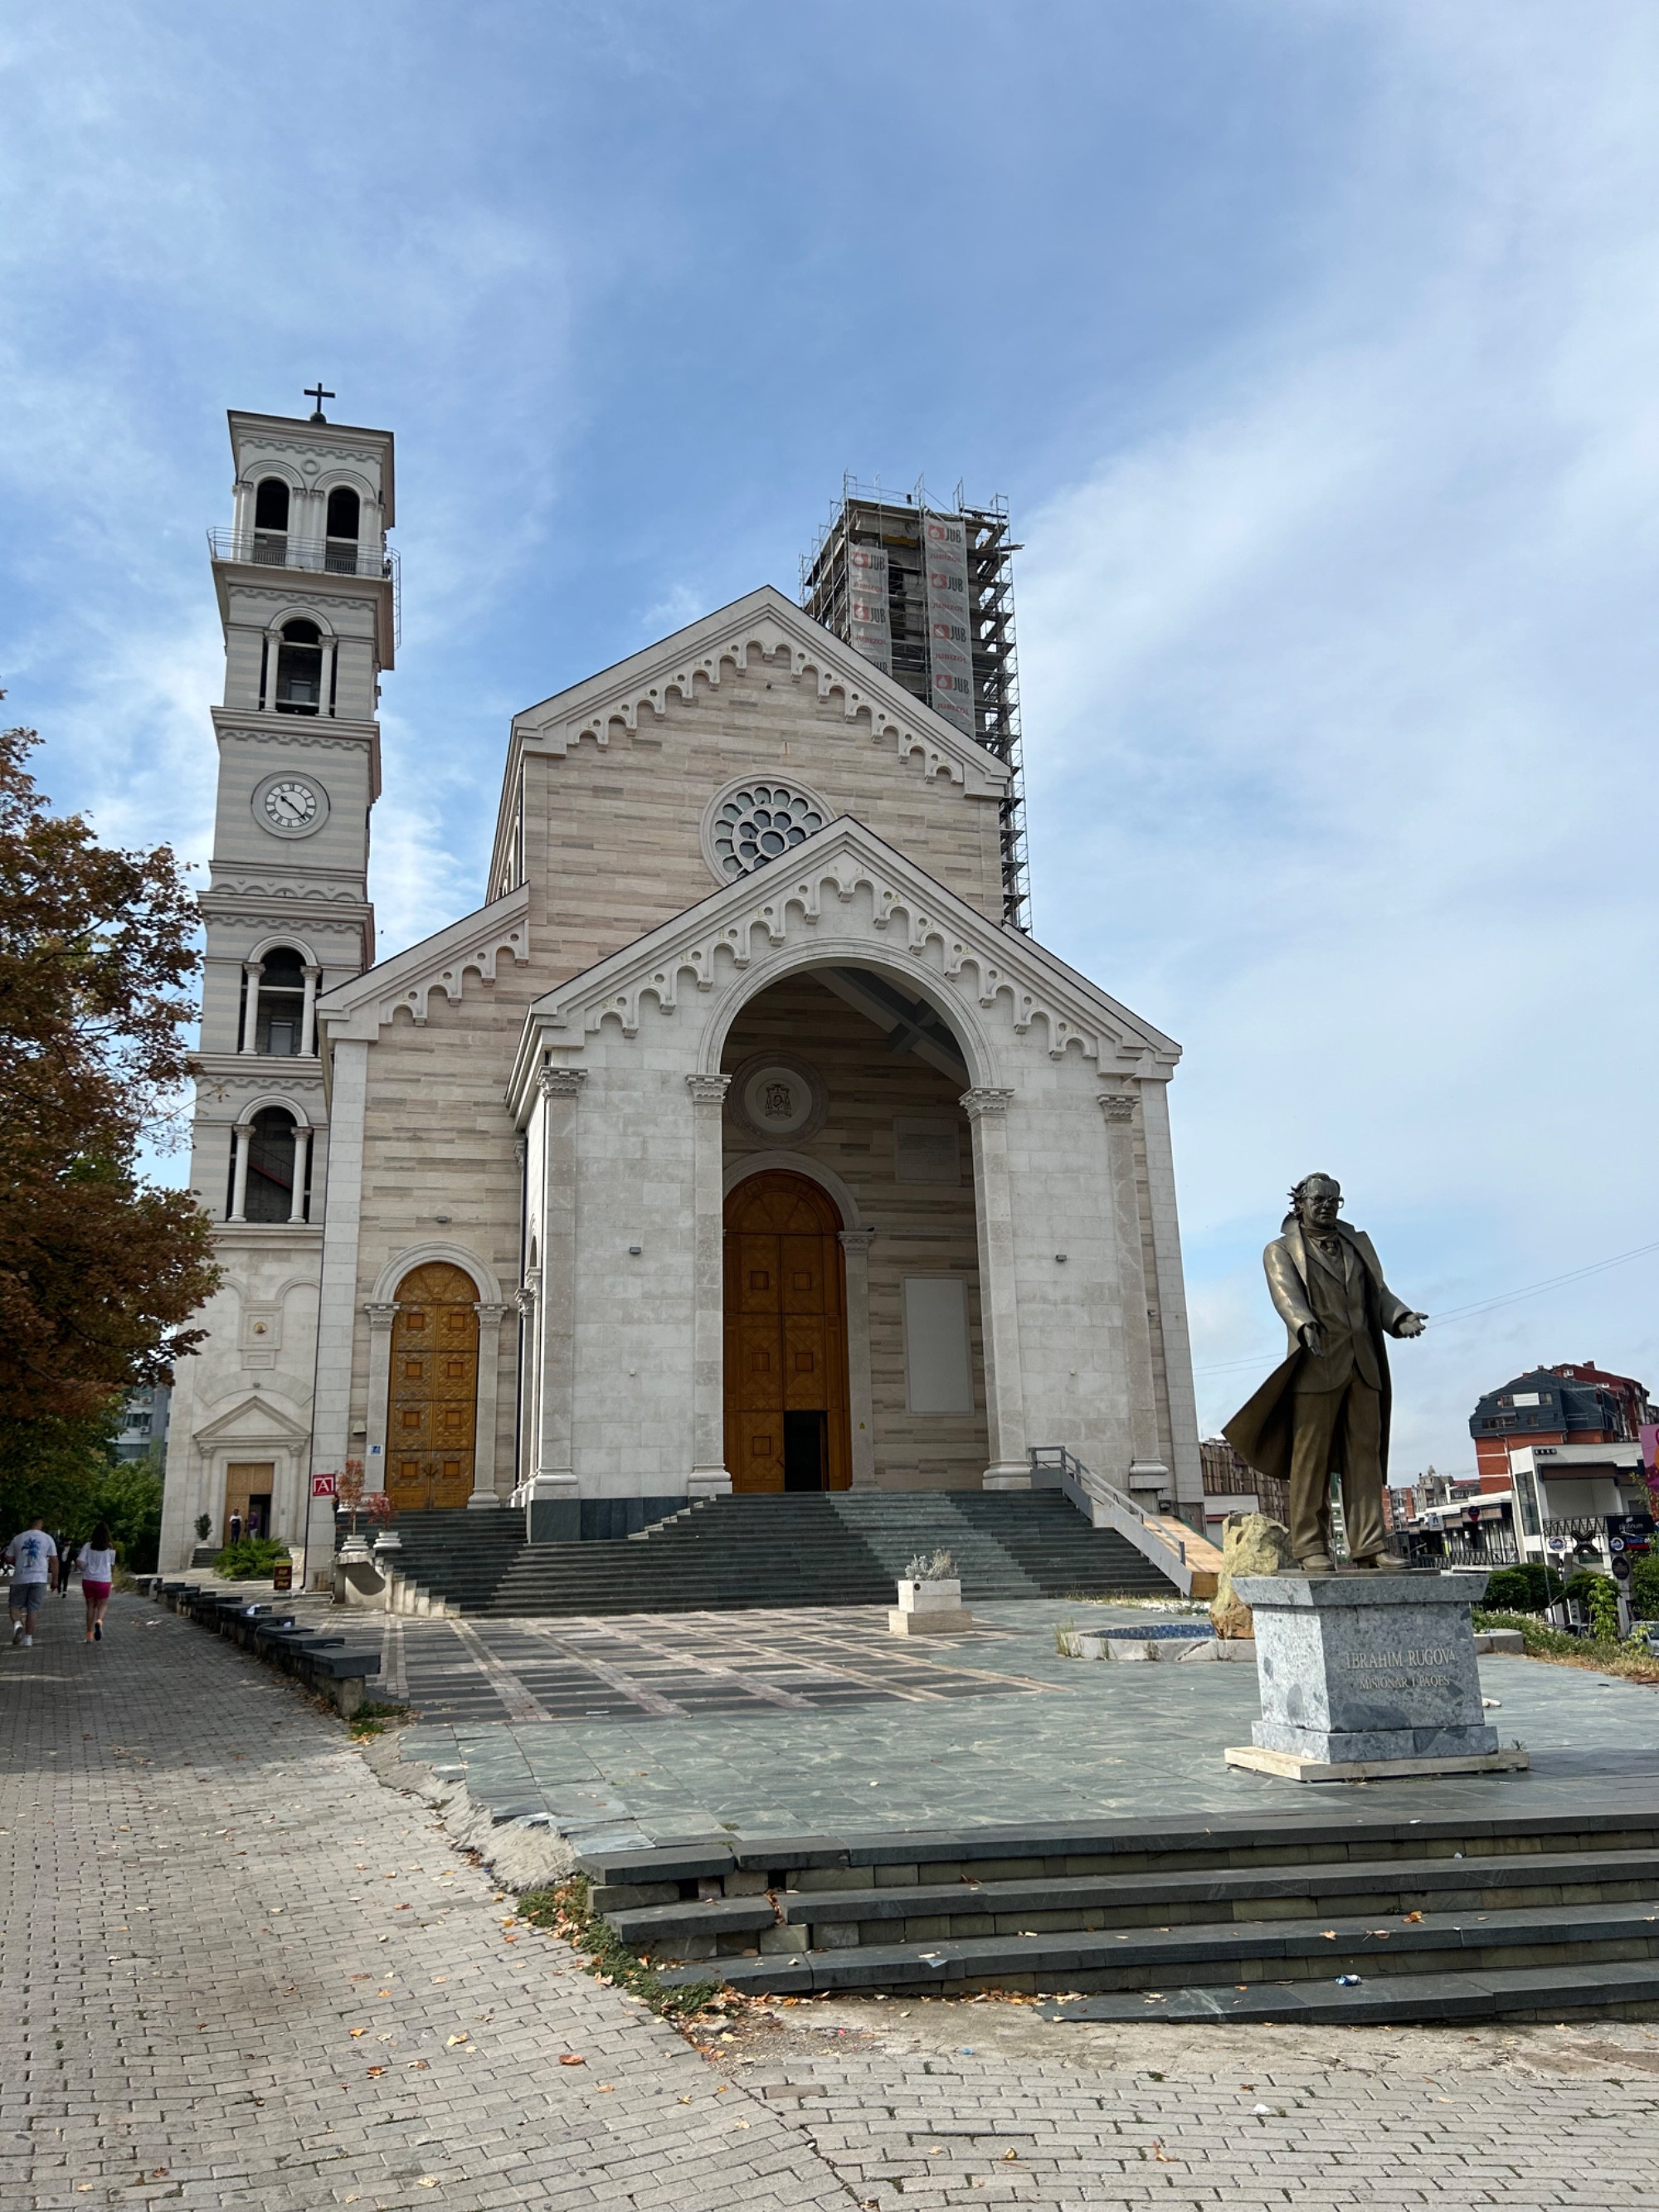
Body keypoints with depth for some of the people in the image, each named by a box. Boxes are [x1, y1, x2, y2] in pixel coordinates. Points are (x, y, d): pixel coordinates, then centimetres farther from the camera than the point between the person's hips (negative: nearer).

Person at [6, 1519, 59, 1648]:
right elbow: (54, 1561, 2)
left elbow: (8, 1558, 7)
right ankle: (28, 1639, 3)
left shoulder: (18, 1538, 6)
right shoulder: (47, 1539, 4)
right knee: (32, 1609, 5)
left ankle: (17, 1624, -17)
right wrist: (55, 1580, 9)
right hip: (39, 1578, 0)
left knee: (16, 1605, 12)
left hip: (20, 1578, 0)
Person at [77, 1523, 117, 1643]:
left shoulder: (88, 1546, -2)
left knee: (90, 1606, 13)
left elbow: (81, 1563, -10)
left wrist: (85, 1570, 12)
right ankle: (99, 1621, -23)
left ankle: (90, 1635, 12)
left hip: (88, 1579, 1)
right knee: (102, 1605, 10)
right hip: (104, 1580, -1)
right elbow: (112, 1566, 6)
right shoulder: (110, 1548, -1)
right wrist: (113, 1581, 20)